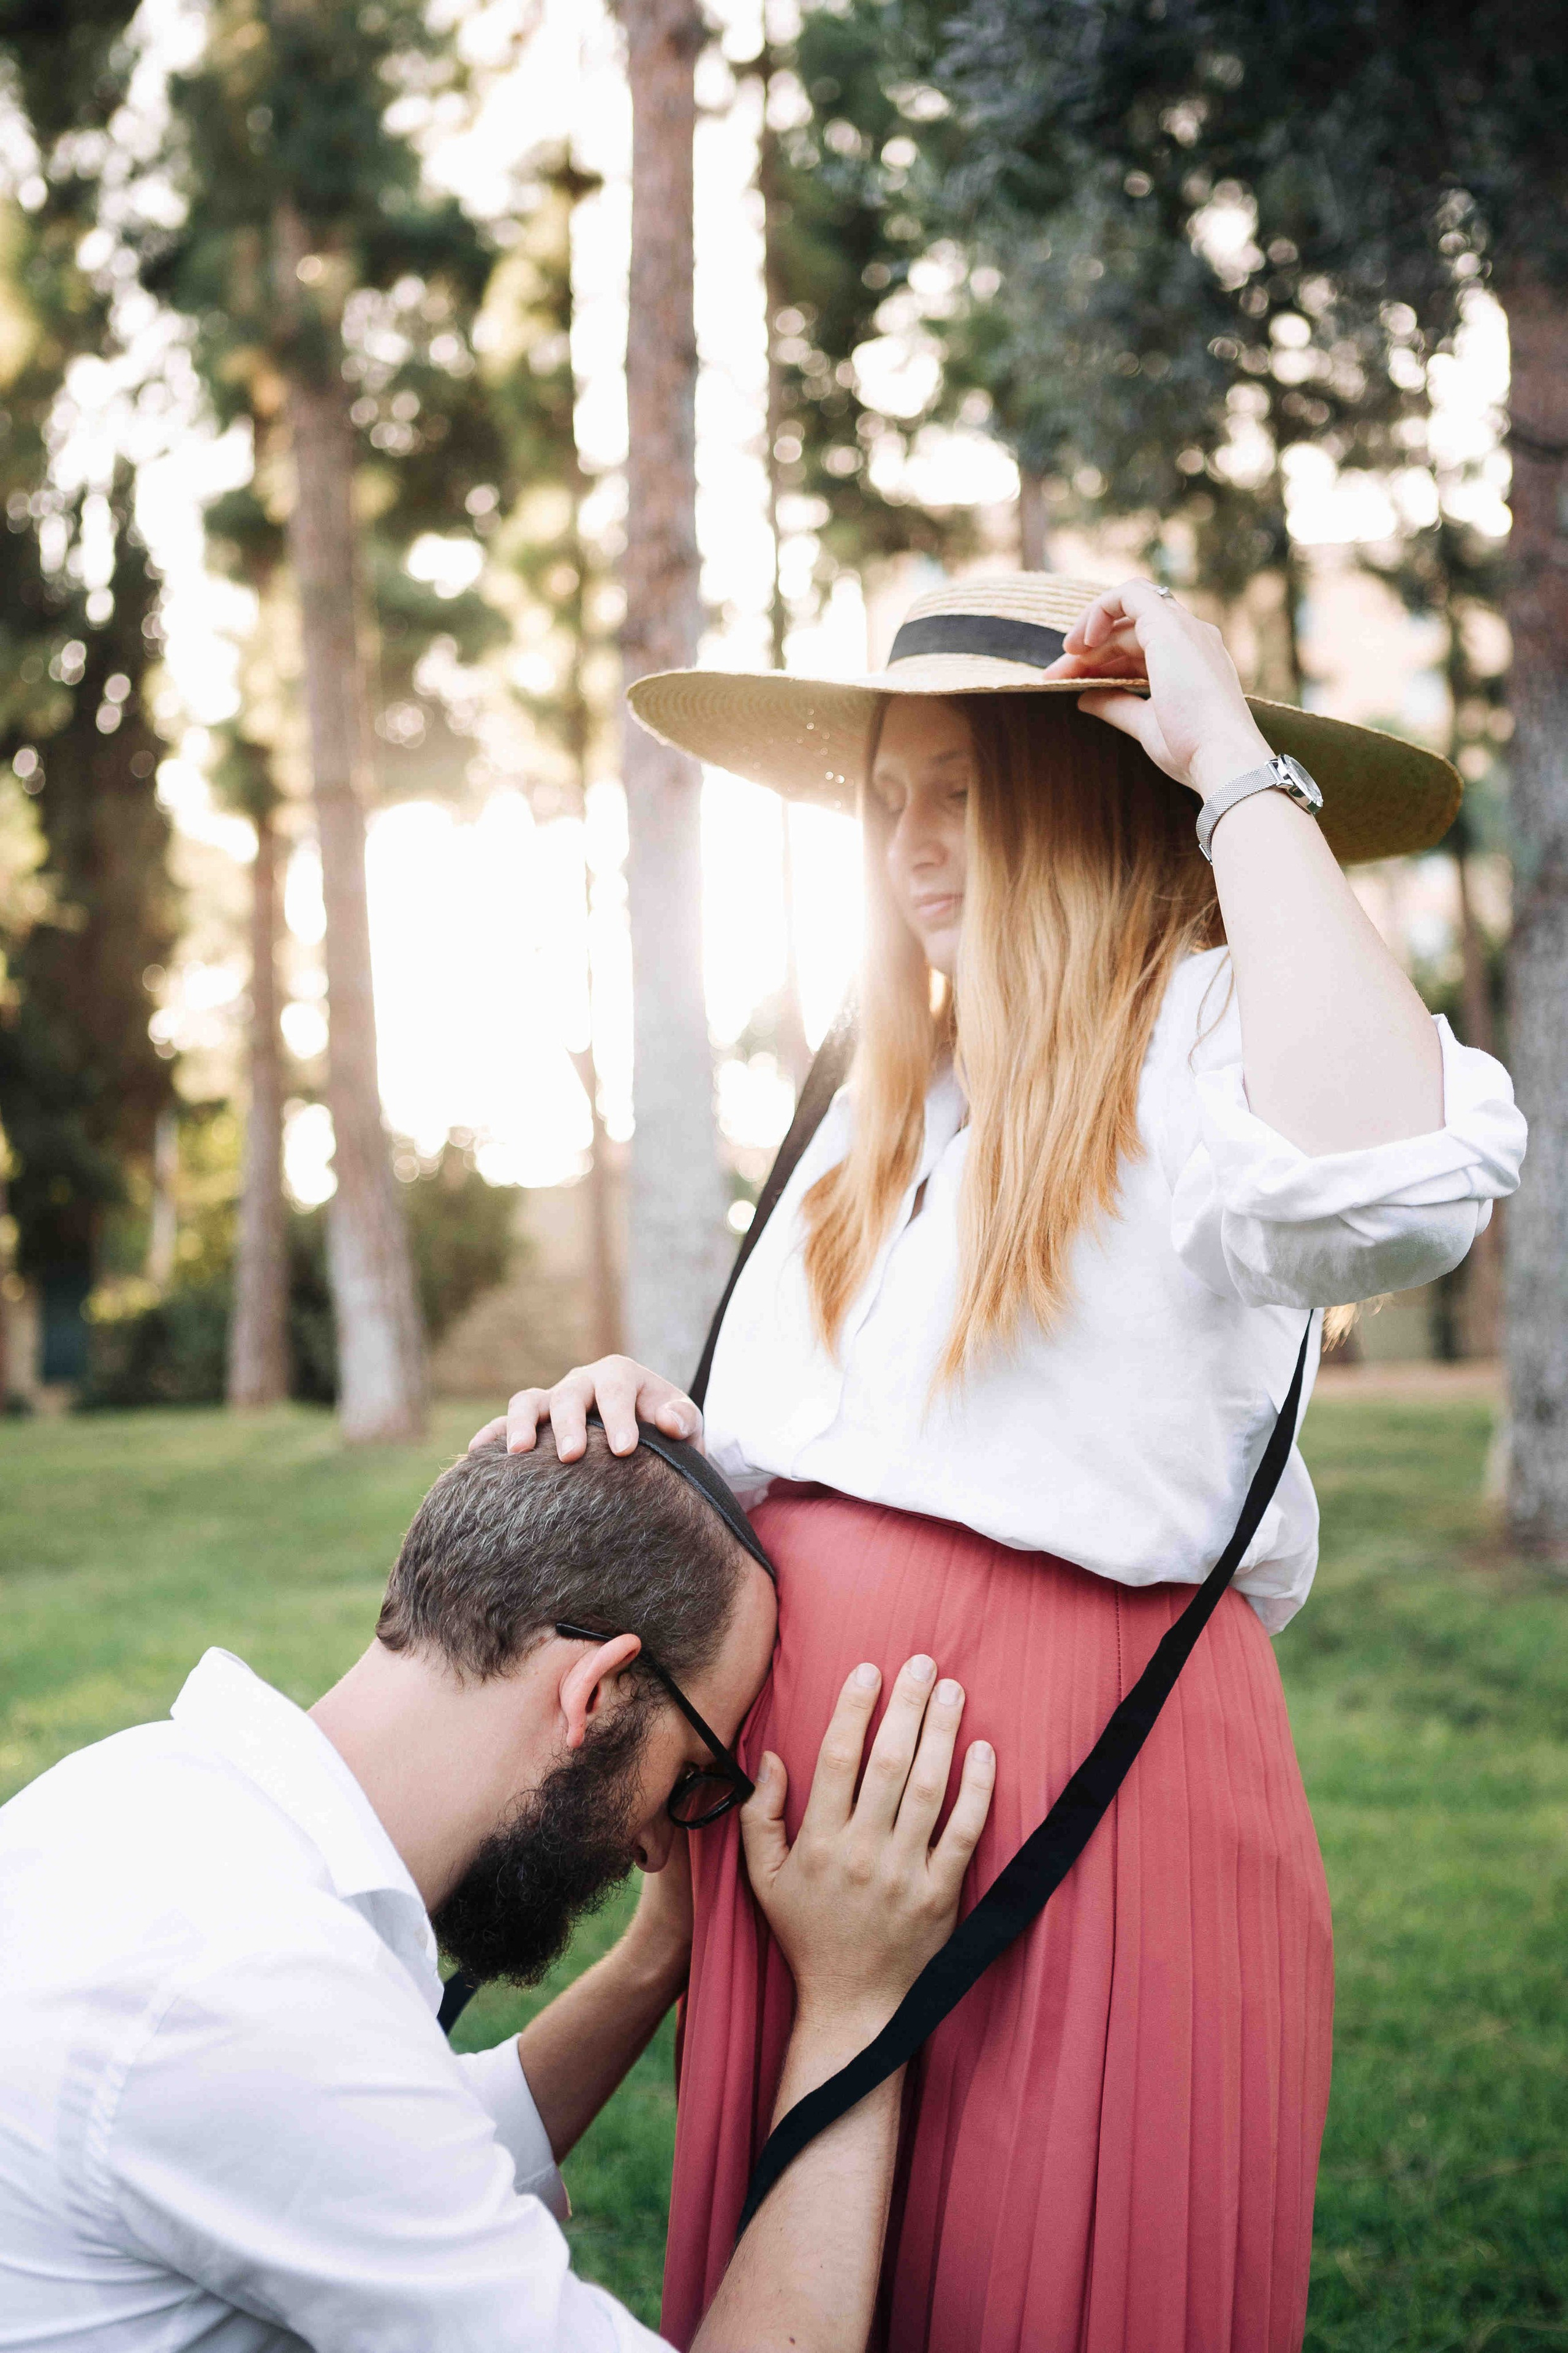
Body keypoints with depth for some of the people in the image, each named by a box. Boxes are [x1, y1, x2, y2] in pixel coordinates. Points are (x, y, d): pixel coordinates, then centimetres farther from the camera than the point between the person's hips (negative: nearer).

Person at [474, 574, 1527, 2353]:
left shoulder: (1203, 1043, -9)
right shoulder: (878, 1106, 17)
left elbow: (1382, 1184, -34)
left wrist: (1239, 769, -24)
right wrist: (648, 1419, 0)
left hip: (1081, 1790, -7)